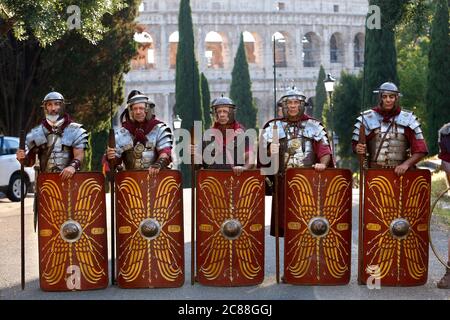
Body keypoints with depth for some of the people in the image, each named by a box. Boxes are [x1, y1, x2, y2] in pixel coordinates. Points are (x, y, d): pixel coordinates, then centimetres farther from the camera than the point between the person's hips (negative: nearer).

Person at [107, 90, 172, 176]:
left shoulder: (159, 129, 4)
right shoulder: (121, 133, 8)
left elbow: (165, 152, -6)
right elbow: (116, 160, 8)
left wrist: (158, 164, -27)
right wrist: (110, 157, -16)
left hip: (155, 176, -1)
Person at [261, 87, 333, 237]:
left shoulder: (314, 126, 12)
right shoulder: (273, 126, 13)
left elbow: (325, 149, 5)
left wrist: (323, 163, -16)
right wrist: (270, 151, -15)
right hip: (283, 181, 1)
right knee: (285, 219, -3)